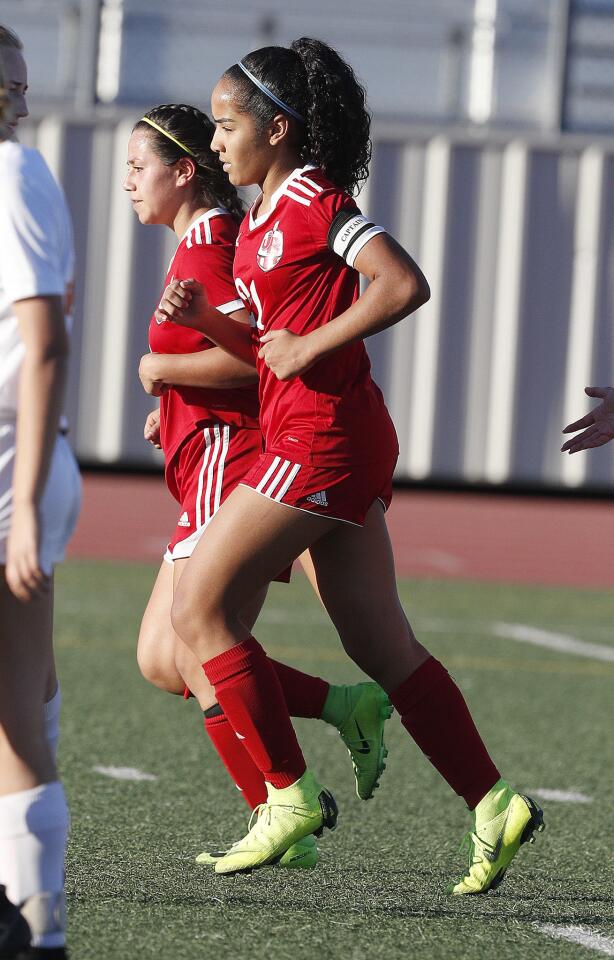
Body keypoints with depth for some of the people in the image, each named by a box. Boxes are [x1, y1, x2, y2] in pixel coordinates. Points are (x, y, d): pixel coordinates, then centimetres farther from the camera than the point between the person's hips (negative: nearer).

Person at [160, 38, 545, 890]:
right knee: (380, 644, 8)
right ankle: (493, 803, 7)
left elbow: (405, 285, -22)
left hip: (323, 436, -10)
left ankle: (291, 794, -3)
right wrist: (202, 318, 6)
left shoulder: (315, 201, -11)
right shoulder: (265, 216, 17)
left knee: (199, 608, -6)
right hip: (311, 439, 10)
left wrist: (309, 346, -18)